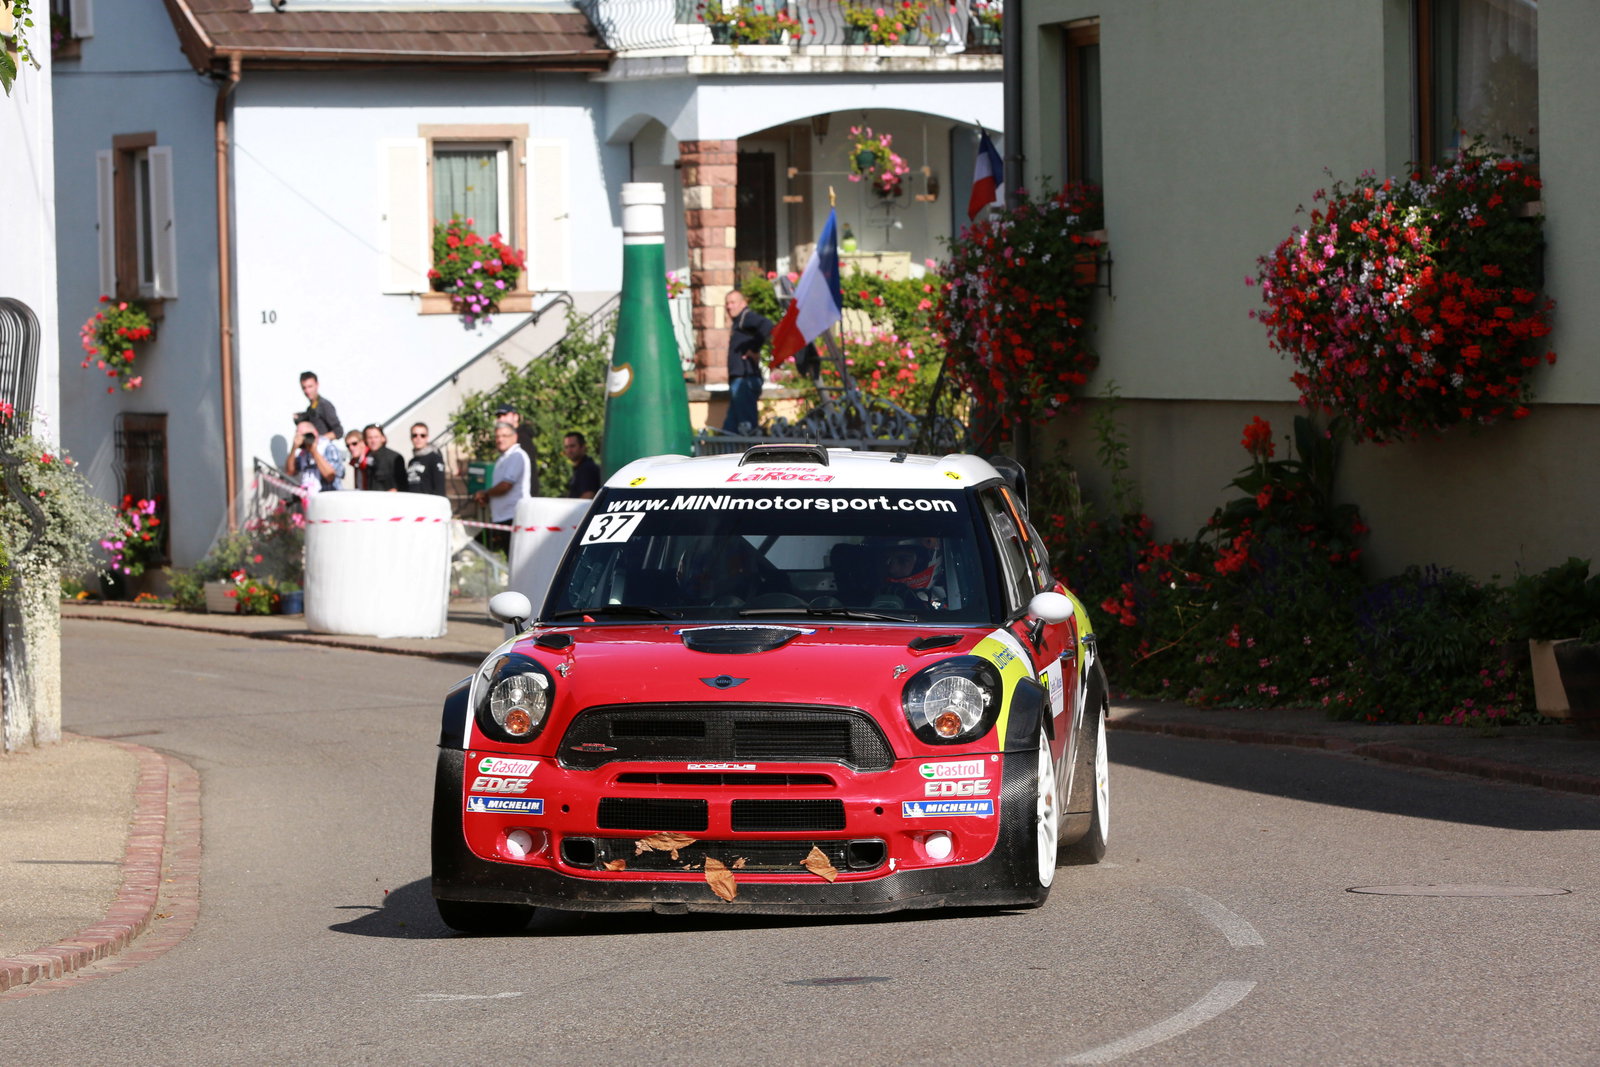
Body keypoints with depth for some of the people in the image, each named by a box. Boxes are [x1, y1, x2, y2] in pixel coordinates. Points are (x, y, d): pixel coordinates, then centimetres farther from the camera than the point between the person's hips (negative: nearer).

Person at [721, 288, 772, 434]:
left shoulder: (747, 317, -6)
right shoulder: (737, 322, 23)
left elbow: (766, 325, -25)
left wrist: (755, 350, -20)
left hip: (745, 379, -11)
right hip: (737, 379, 11)